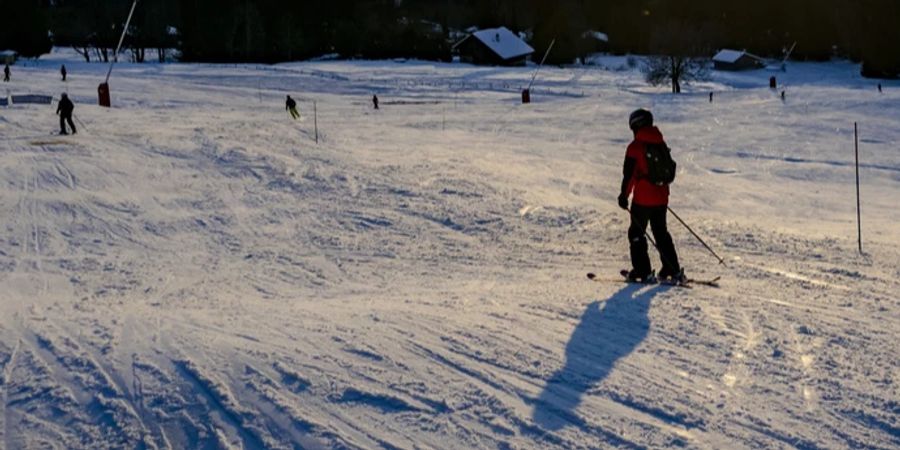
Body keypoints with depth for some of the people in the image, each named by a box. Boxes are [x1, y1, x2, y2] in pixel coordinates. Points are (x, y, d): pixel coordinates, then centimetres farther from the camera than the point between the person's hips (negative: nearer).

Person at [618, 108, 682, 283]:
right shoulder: (661, 144, 8)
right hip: (661, 197, 7)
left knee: (636, 233, 5)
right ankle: (673, 270, 14)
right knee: (661, 232, 17)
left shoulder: (635, 146, -13)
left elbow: (629, 173, -15)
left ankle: (643, 272, 1)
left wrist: (624, 195, -8)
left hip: (643, 198, -7)